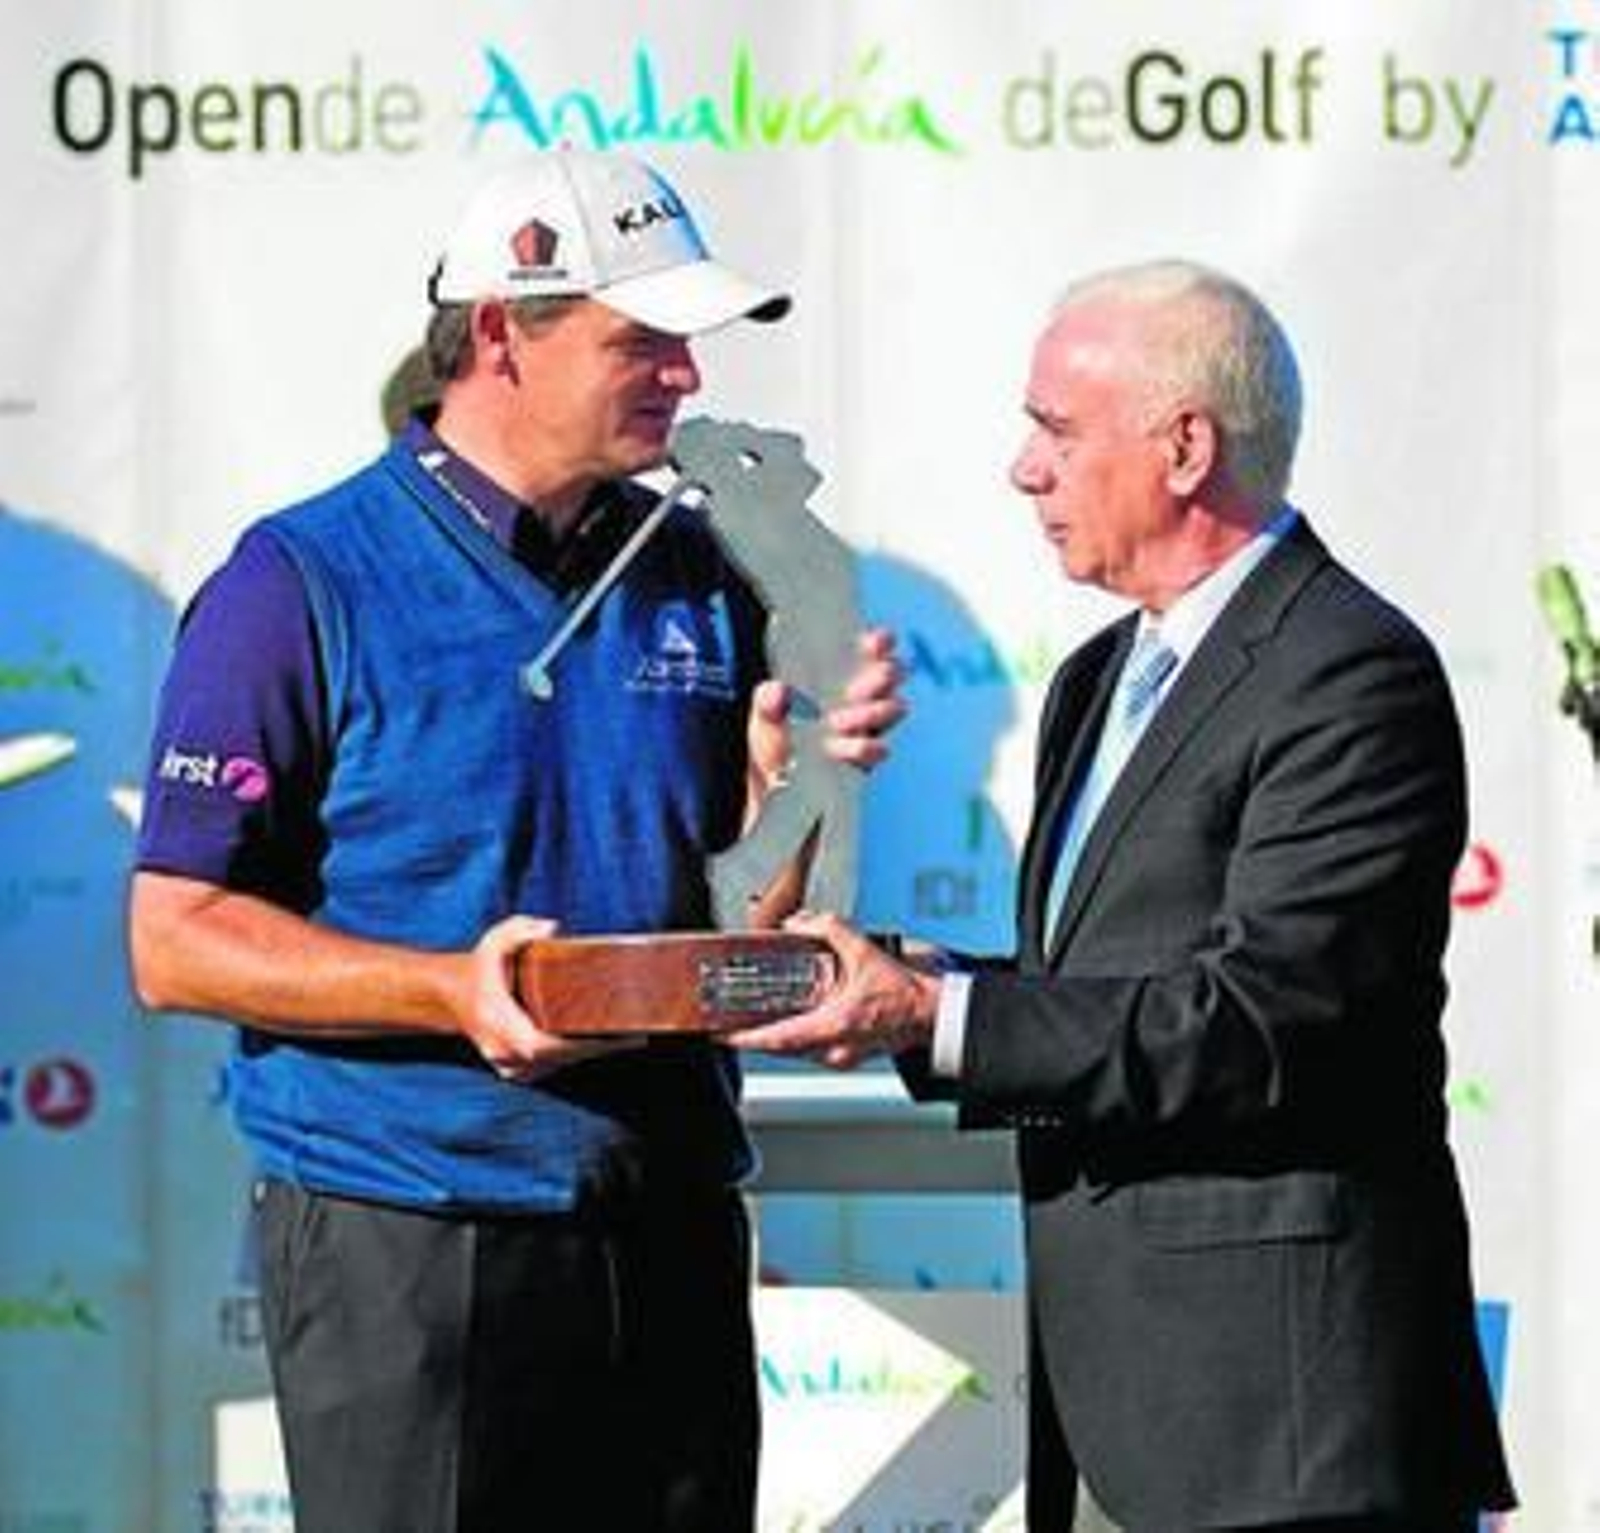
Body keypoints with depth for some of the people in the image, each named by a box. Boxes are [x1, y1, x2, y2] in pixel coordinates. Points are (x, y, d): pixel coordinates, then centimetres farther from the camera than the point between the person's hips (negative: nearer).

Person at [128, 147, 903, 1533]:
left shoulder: (702, 577, 9)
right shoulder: (304, 584, -6)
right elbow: (176, 942, -10)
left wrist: (791, 780, -6)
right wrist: (451, 992, -21)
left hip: (672, 1234, 5)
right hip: (407, 1247, -5)